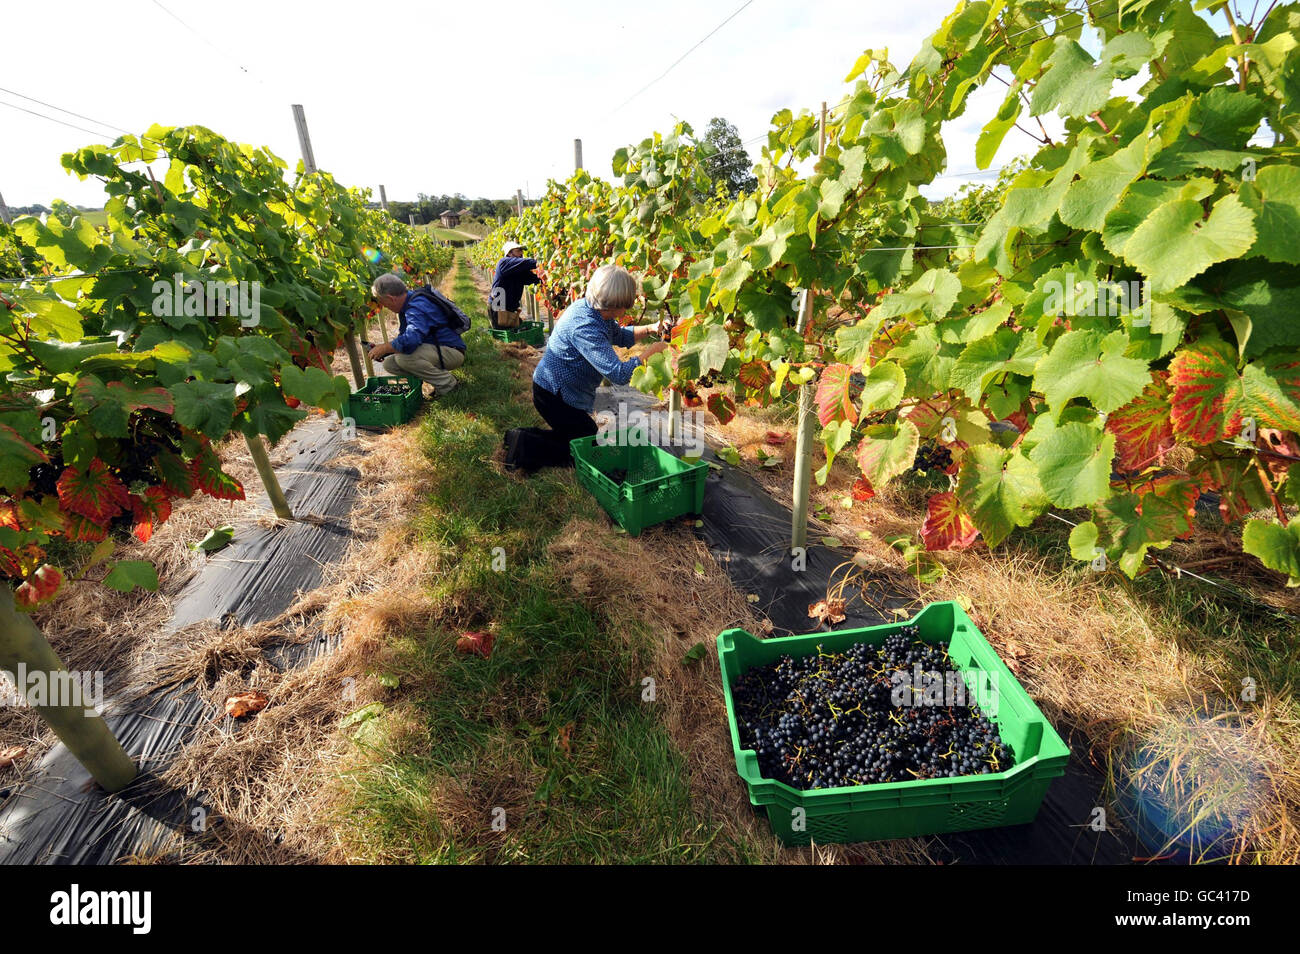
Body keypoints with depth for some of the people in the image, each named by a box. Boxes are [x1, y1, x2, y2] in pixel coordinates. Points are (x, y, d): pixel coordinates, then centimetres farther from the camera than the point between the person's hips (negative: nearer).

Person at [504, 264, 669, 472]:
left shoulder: (593, 309, -2)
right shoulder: (585, 327, -31)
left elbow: (621, 336, 15)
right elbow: (619, 374, -36)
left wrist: (649, 329, -1)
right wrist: (652, 351, -25)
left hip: (557, 390, 10)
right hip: (555, 396, -10)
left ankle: (524, 436, 16)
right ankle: (525, 446, -4)